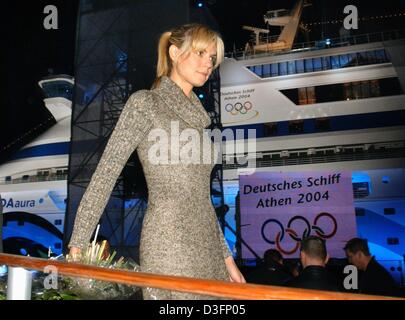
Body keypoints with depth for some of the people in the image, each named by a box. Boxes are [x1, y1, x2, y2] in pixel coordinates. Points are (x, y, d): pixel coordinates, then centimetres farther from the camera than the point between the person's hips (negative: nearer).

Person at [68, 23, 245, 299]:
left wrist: (227, 259, 15)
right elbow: (105, 173, -7)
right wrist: (77, 246, -12)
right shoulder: (145, 103, -2)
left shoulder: (197, 118, 17)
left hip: (207, 245, 7)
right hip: (169, 242, -7)